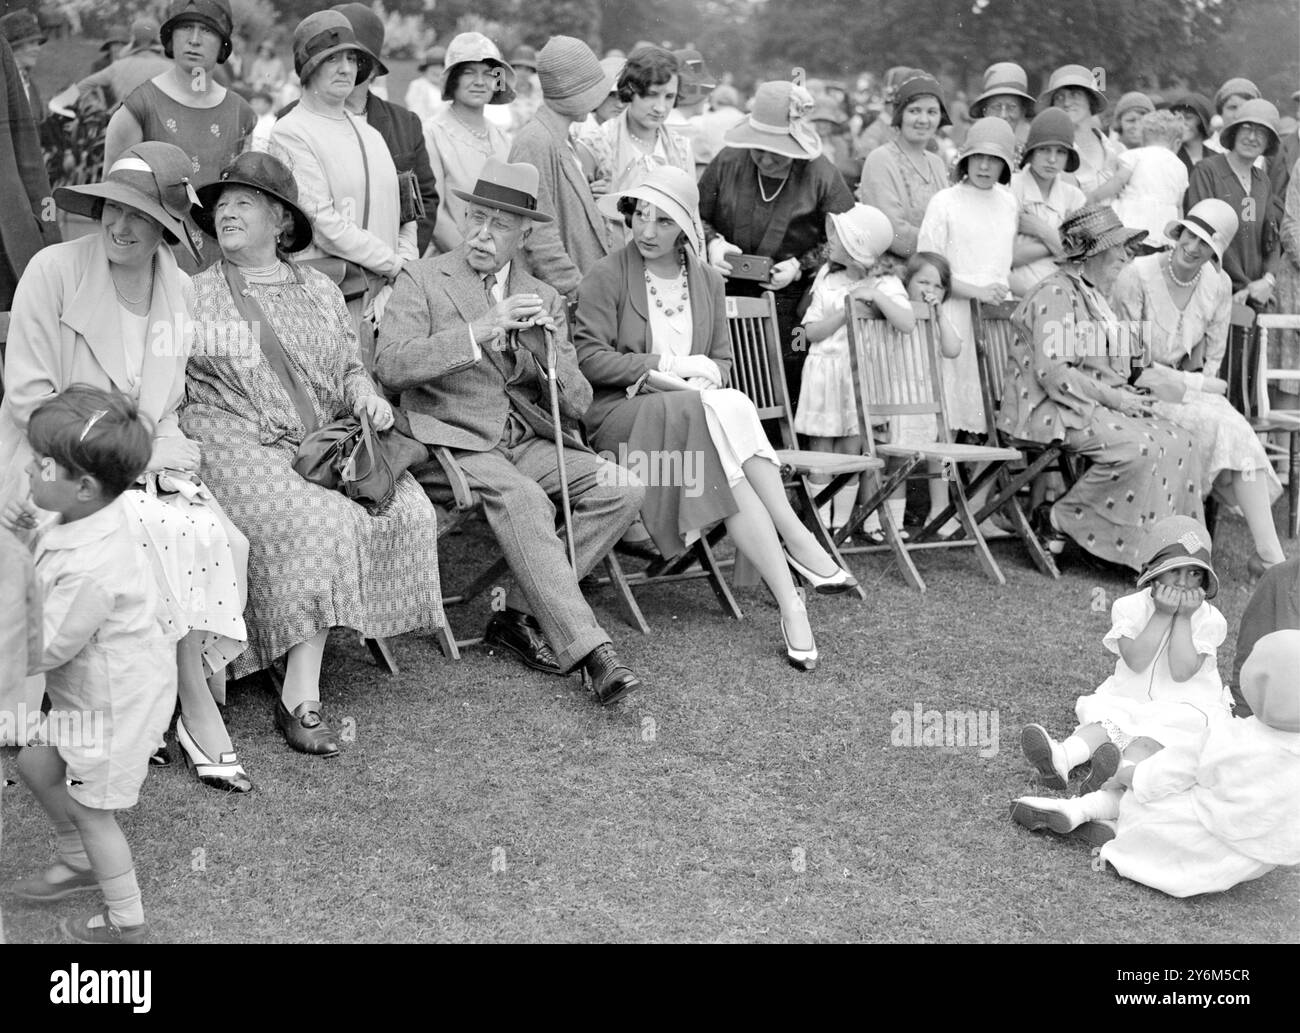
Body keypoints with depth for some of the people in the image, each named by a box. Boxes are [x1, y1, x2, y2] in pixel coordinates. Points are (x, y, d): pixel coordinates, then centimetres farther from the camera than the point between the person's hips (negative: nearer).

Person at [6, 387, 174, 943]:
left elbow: (49, 649, -27)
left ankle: (125, 920, 30)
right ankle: (78, 863, 45)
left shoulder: (92, 571, -37)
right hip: (90, 689, 9)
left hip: (115, 702, -9)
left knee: (91, 809, 10)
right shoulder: (94, 514, -10)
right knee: (35, 763, 23)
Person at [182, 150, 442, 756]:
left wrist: (364, 394, 2)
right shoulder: (195, 295, 9)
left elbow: (349, 364, 25)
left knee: (407, 511, -20)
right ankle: (300, 698, -28)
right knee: (315, 523, -31)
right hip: (242, 449, -4)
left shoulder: (319, 289, 19)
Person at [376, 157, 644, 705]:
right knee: (520, 497, -33)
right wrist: (477, 332, -22)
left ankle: (519, 614, -12)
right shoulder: (423, 279, 4)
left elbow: (576, 405, 10)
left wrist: (554, 346, -10)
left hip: (527, 441, 5)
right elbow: (391, 364, -13)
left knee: (621, 490, -16)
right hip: (451, 443, -5)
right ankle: (587, 647, -33)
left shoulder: (543, 298, 16)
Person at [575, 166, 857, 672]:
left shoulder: (707, 281, 17)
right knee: (729, 411, -34)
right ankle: (796, 541, -35)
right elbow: (588, 357, -8)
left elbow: (721, 361, 20)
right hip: (623, 416, -4)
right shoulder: (606, 277, 1)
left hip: (695, 408, 4)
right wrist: (665, 365, -13)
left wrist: (708, 374, -6)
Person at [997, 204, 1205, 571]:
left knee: (1176, 441, -9)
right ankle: (1058, 518, -15)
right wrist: (1113, 397, -19)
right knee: (1137, 447, -29)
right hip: (1048, 410, -9)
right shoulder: (1055, 294, -12)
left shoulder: (1095, 295, 20)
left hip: (1093, 404, 10)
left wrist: (1128, 395, 5)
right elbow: (1051, 372, -21)